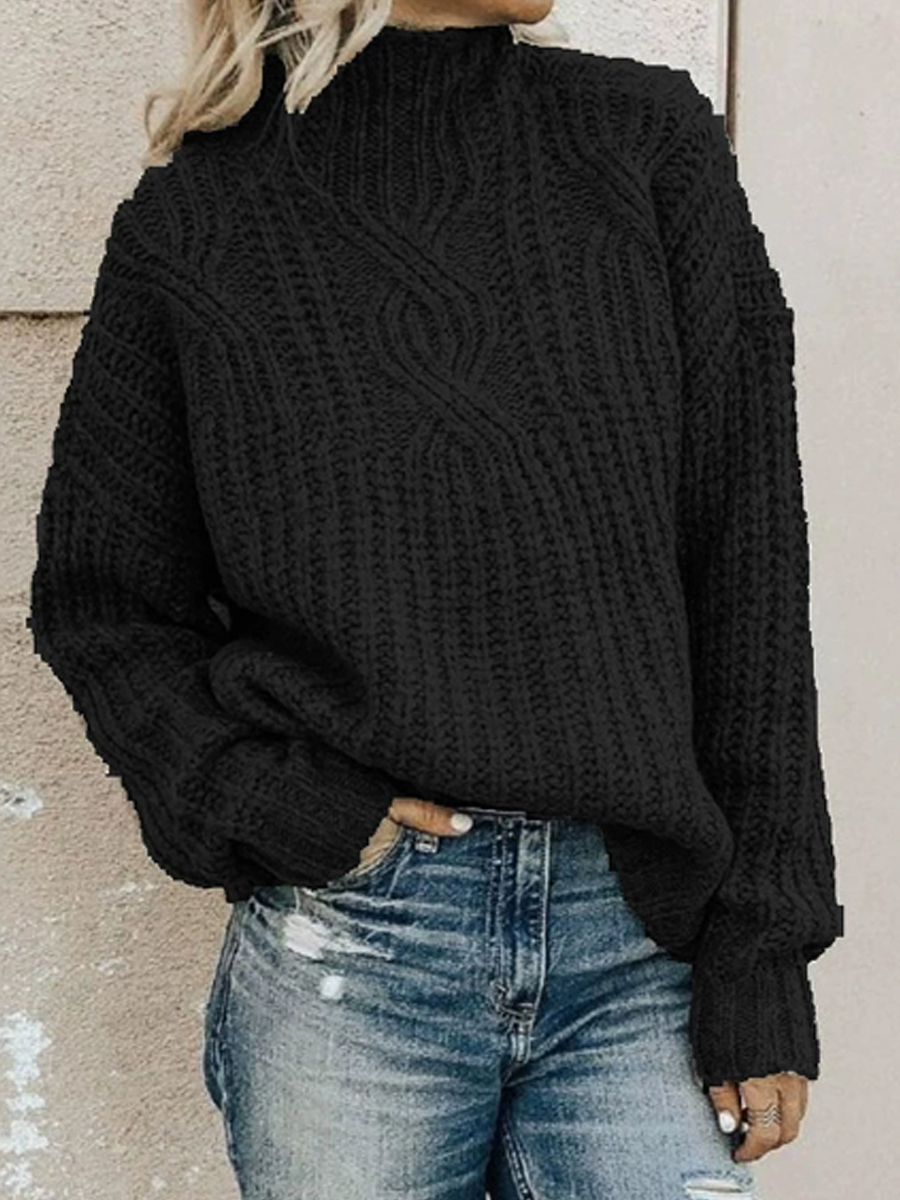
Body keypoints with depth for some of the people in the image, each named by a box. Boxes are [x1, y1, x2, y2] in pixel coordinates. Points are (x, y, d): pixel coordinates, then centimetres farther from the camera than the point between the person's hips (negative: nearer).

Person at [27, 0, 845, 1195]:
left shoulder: (649, 138, 3)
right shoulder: (196, 215, 2)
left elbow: (748, 568, 1)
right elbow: (96, 601, 8)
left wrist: (765, 952, -1)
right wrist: (276, 803, -8)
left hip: (646, 947, 1)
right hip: (346, 950, 0)